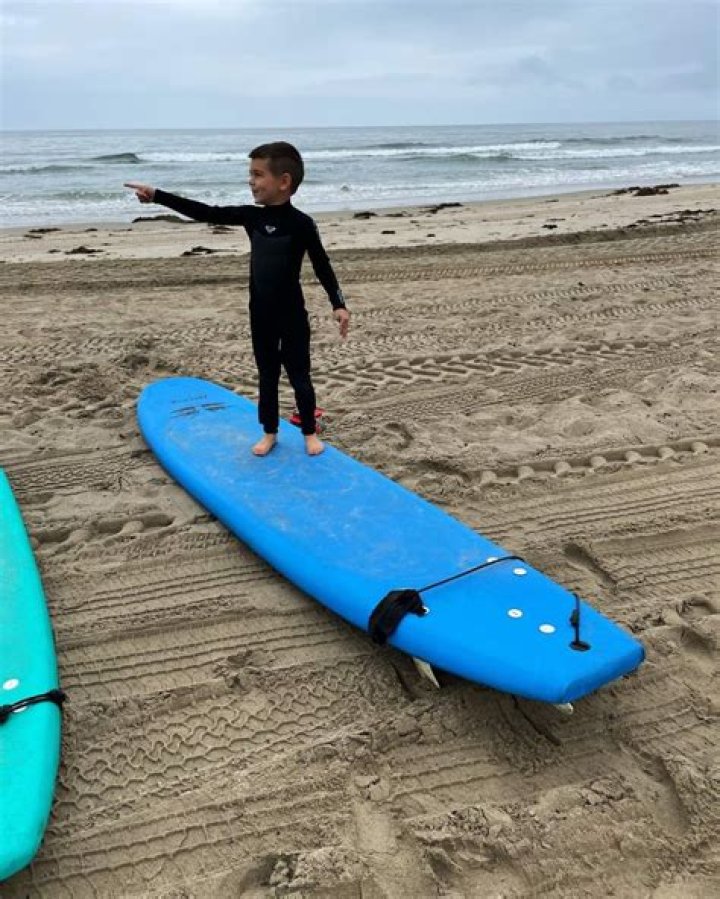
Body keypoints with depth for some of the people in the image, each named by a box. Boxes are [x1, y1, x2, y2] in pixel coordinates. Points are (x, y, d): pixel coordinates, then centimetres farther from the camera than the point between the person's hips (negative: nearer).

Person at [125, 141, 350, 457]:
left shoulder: (301, 224, -13)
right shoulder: (252, 216, 1)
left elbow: (322, 266, -8)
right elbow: (206, 213, 3)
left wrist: (338, 305, -16)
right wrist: (157, 195, 0)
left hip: (293, 317, -5)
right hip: (260, 315, 5)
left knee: (299, 377, 6)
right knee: (267, 375, 15)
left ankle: (309, 432, 23)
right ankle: (270, 432, 29)